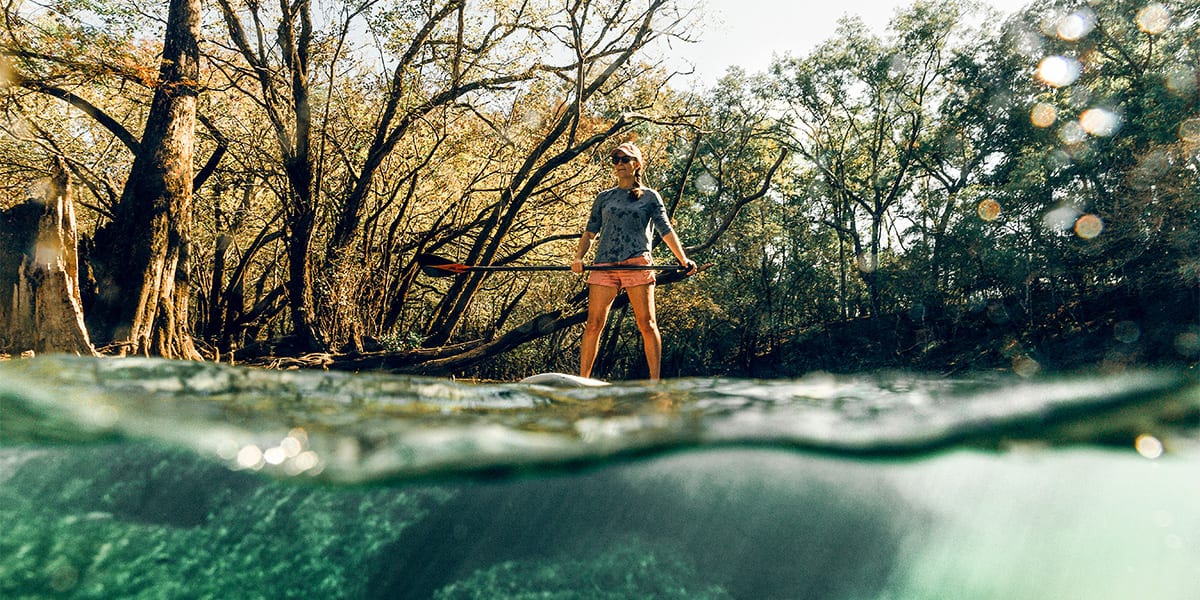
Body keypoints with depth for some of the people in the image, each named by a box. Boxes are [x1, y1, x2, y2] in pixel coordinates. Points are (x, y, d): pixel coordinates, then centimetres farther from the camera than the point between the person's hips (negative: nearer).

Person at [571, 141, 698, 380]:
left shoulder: (650, 196, 14)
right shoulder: (604, 197, 21)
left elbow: (666, 230, 6)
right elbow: (590, 231, 16)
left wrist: (683, 259, -6)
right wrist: (579, 257, -2)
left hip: (637, 263, -2)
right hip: (604, 264, 2)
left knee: (646, 323, -6)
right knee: (593, 323, -4)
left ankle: (655, 382, -5)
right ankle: (582, 380, 0)